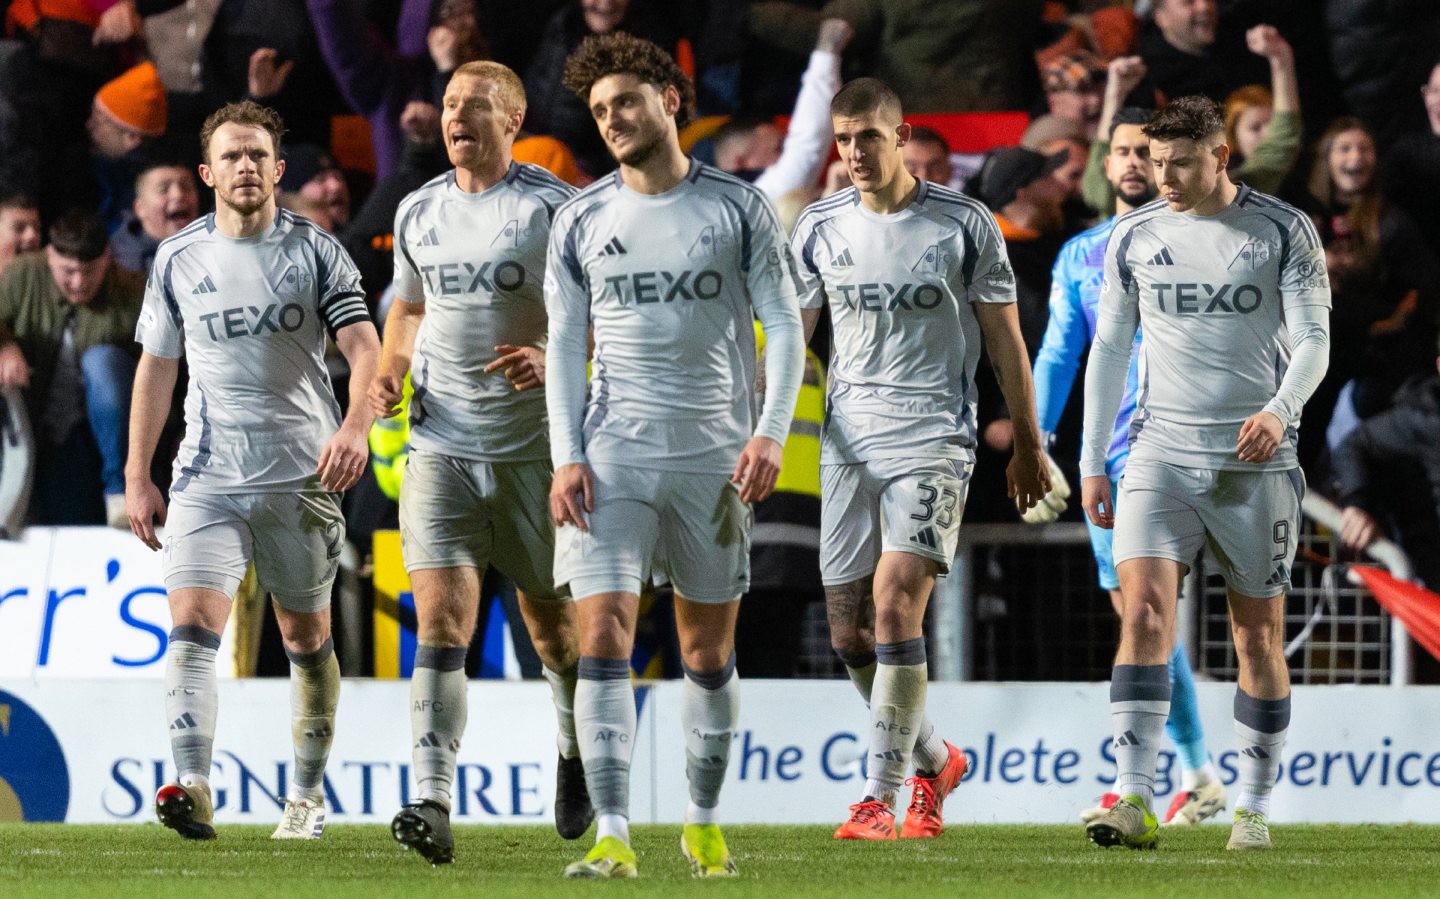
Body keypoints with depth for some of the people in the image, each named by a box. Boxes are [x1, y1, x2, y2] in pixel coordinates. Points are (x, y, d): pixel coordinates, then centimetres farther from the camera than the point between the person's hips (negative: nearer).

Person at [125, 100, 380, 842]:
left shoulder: (314, 251, 0)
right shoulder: (178, 259, 7)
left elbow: (362, 344, -9)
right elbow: (157, 365, 14)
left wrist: (357, 424, -28)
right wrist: (137, 475, 10)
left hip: (300, 474, -1)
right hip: (206, 476, 1)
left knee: (306, 636, 9)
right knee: (191, 622, -18)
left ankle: (307, 794, 23)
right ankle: (192, 788, -29)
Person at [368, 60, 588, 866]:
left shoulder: (556, 208, -6)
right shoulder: (420, 212, 9)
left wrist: (556, 359, -22)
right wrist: (392, 372, 6)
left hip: (534, 445, -3)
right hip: (441, 443, 3)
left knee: (551, 620, 10)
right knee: (441, 617, -12)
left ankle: (579, 752, 39)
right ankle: (432, 803, -20)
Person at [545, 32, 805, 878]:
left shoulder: (738, 207, 2)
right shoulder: (582, 220, 6)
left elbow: (783, 324, 2)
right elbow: (565, 344, 8)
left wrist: (770, 433, -10)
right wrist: (566, 455, -2)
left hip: (714, 456, 0)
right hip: (612, 457, 0)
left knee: (709, 649, 8)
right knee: (603, 638, -12)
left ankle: (705, 823, 23)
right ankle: (613, 838, -14)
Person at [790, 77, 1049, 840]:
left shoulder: (964, 225, -1)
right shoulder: (819, 228, 7)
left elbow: (1004, 340, 6)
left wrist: (1027, 446, 10)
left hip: (933, 440, -4)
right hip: (847, 445, 4)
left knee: (895, 601, -19)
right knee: (849, 633, 3)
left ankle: (881, 795, -16)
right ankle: (936, 760, 27)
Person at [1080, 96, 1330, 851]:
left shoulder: (1284, 232, -2)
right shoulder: (1133, 238, 6)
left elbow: (1313, 337, -6)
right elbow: (1109, 348, 13)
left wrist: (1280, 409, -26)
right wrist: (1092, 461, 10)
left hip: (1255, 460, -1)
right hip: (1162, 452, 1)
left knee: (1257, 633, 5)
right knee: (1144, 607, -17)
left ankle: (1253, 809, 17)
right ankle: (1135, 802, -23)